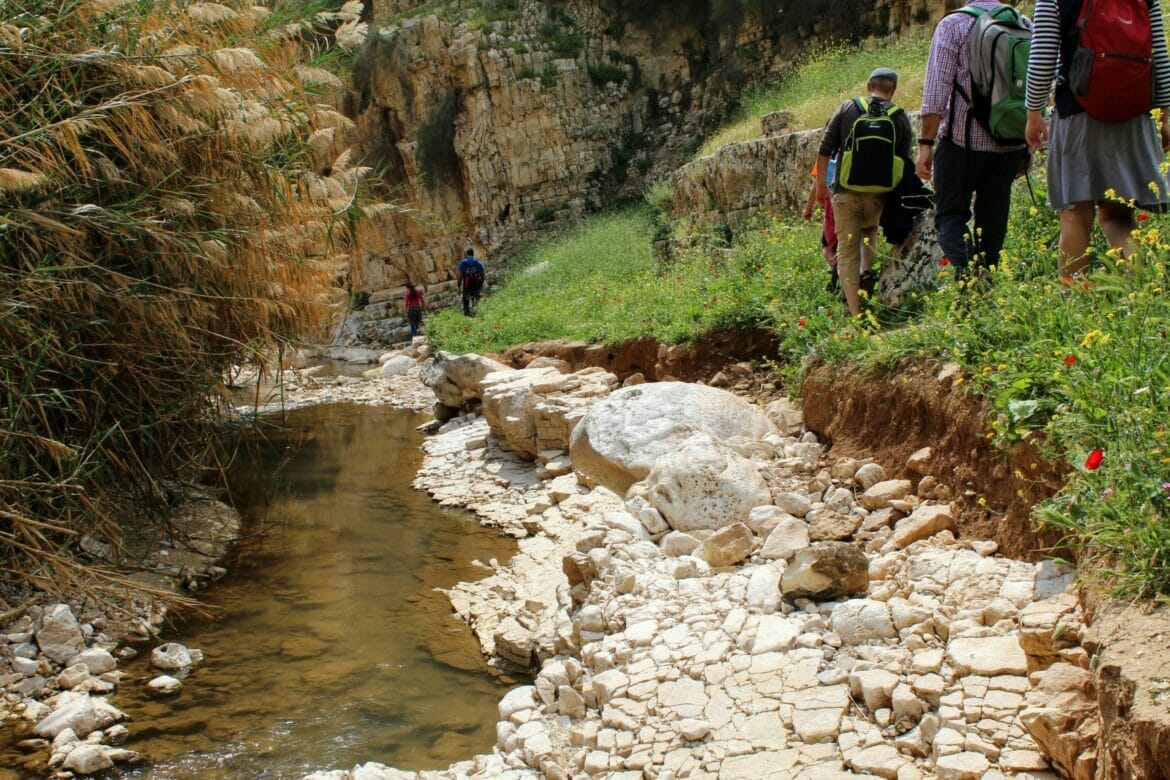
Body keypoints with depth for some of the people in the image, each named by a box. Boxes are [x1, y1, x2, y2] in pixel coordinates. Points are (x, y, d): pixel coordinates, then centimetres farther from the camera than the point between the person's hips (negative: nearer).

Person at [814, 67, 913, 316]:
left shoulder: (847, 108, 3)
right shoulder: (900, 118, 5)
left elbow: (825, 150, 1)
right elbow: (905, 161, 6)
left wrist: (821, 183, 10)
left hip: (847, 192, -1)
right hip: (880, 195, 1)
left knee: (847, 251, 3)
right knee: (873, 248, 19)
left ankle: (855, 312, -3)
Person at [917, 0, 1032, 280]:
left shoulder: (953, 25, -5)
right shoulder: (1026, 26, 9)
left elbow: (936, 90, -12)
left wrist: (925, 143, -9)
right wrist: (1026, 148, 20)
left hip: (963, 140, -4)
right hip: (1010, 145, 4)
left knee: (950, 213, 3)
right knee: (993, 219, 10)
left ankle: (966, 266, -22)